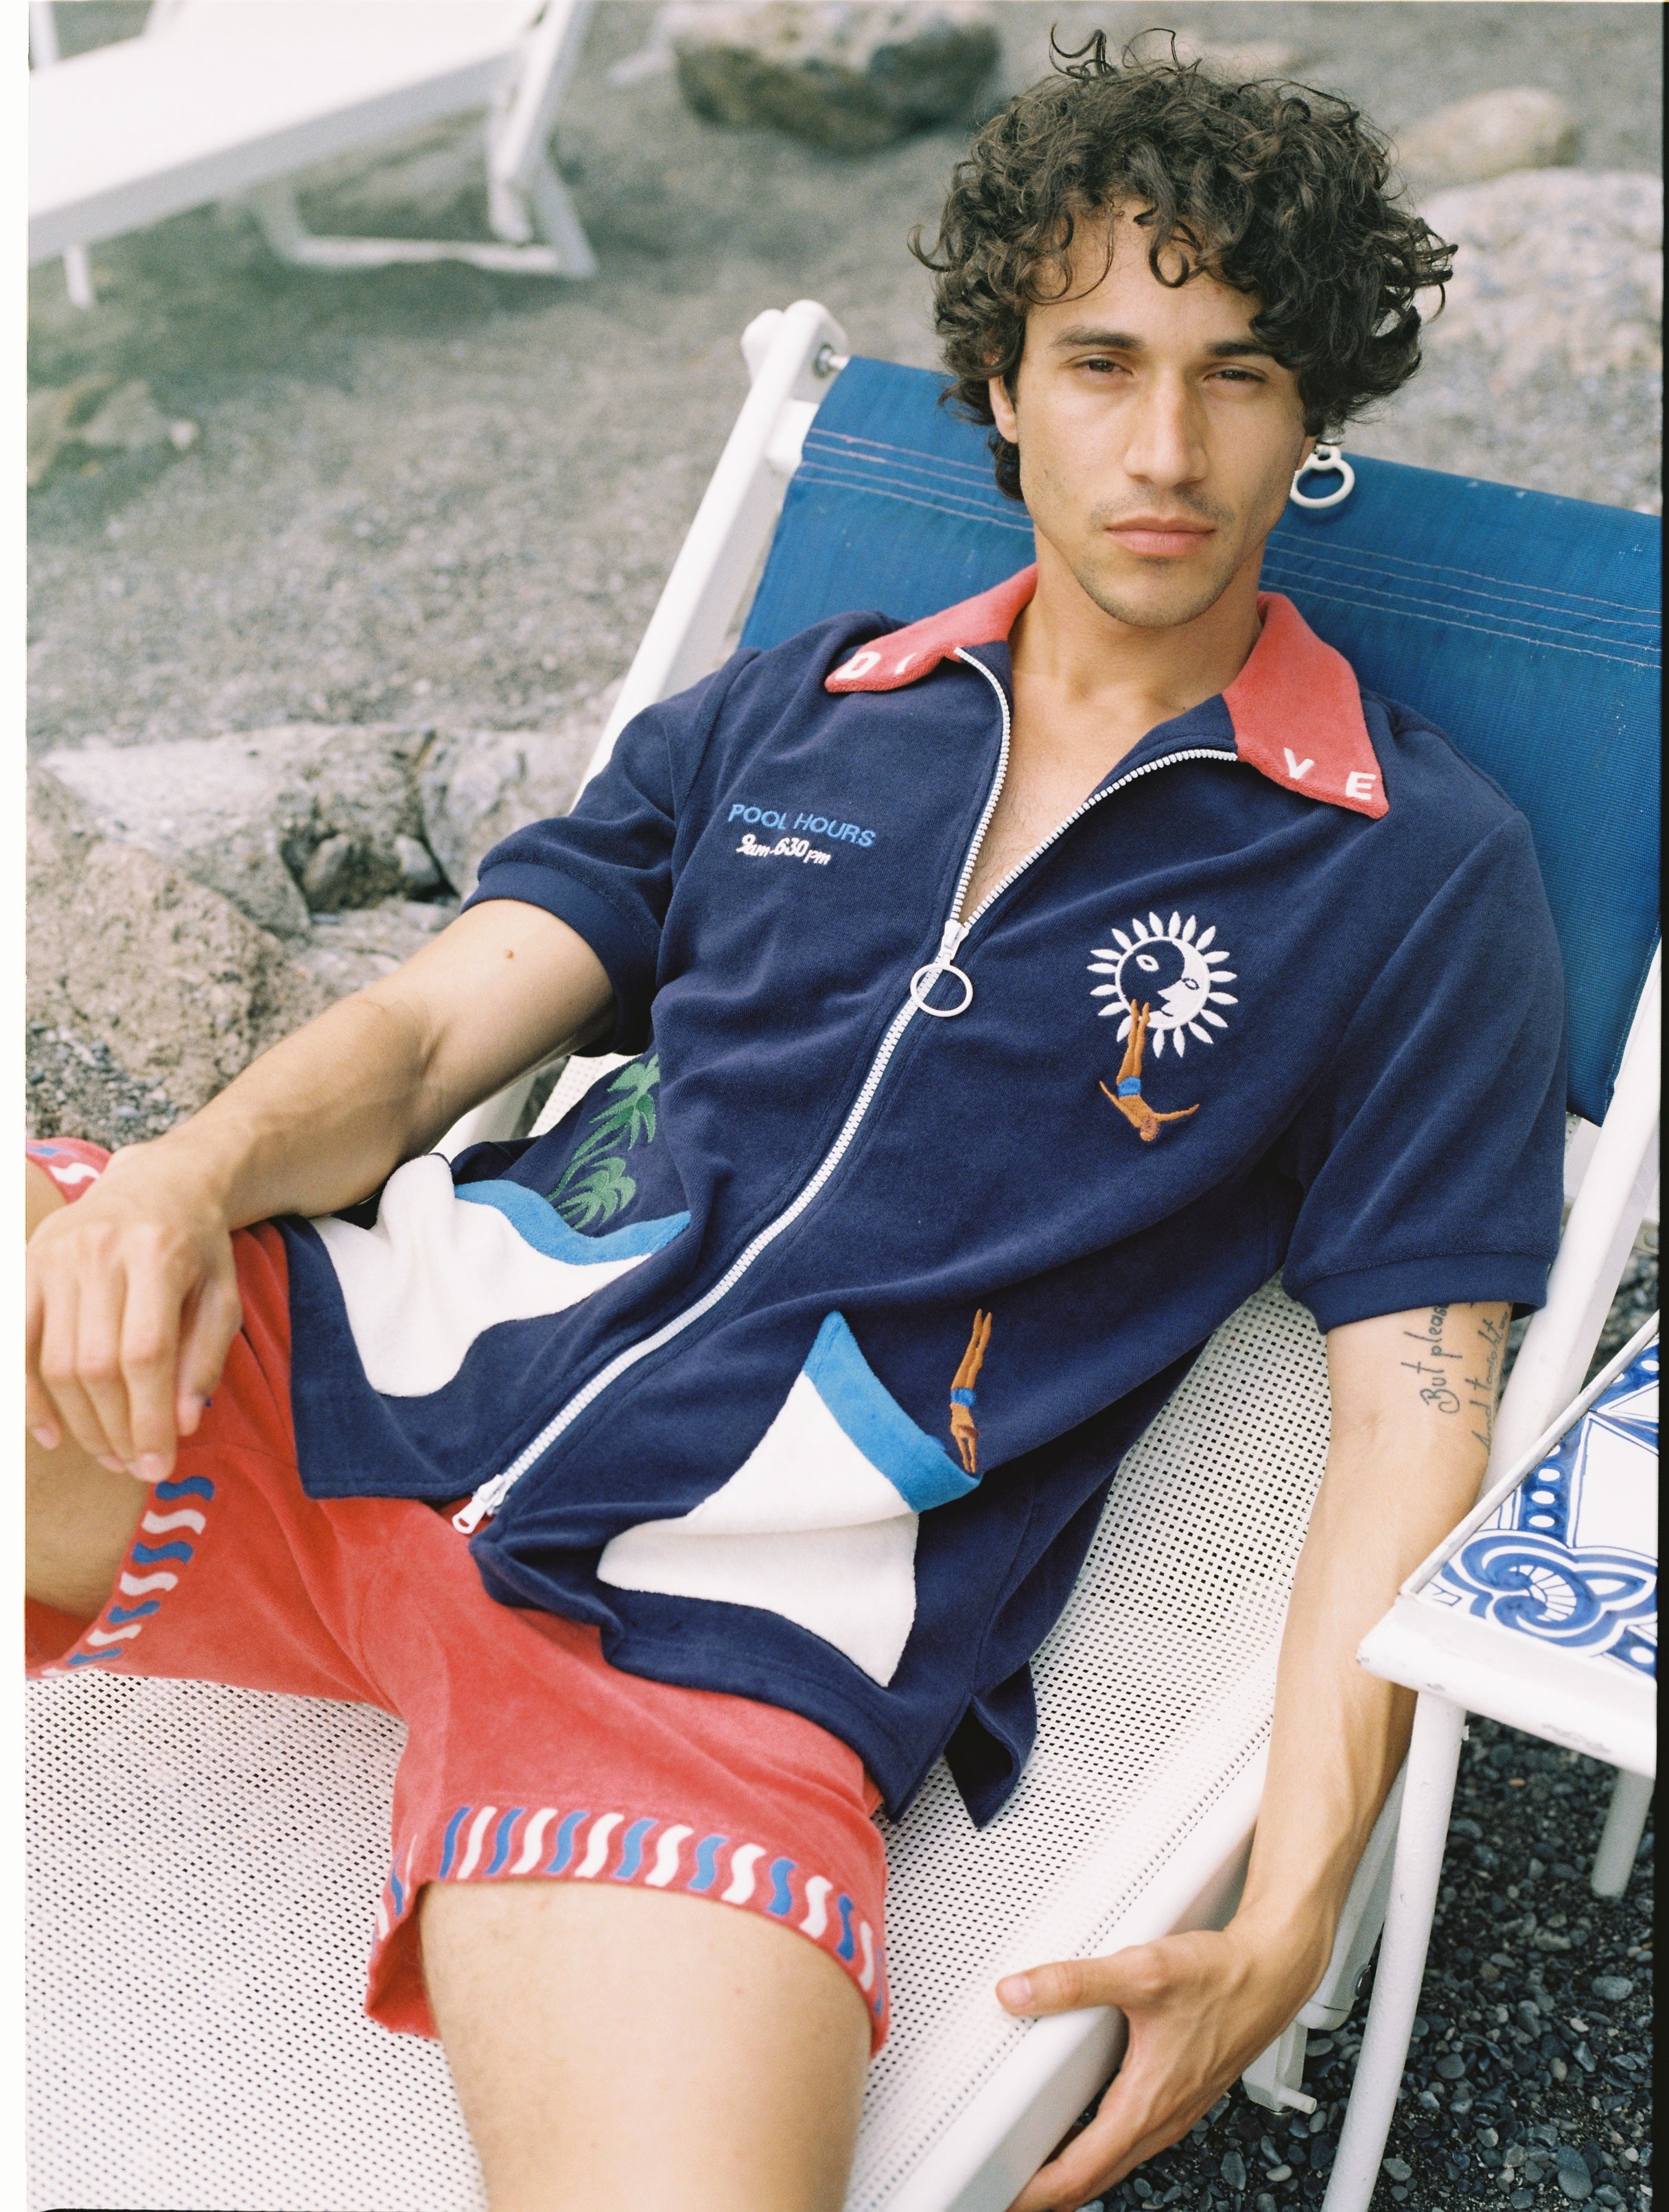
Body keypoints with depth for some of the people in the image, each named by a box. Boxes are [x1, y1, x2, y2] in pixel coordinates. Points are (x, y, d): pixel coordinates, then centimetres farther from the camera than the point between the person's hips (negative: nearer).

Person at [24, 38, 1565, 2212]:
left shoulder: (1425, 873, 8)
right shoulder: (791, 711, 18)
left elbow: (1414, 1409, 4)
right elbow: (427, 1027, 13)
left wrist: (1284, 1924, -8)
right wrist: (192, 1170, -10)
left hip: (723, 1621, -3)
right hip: (377, 1343, 4)